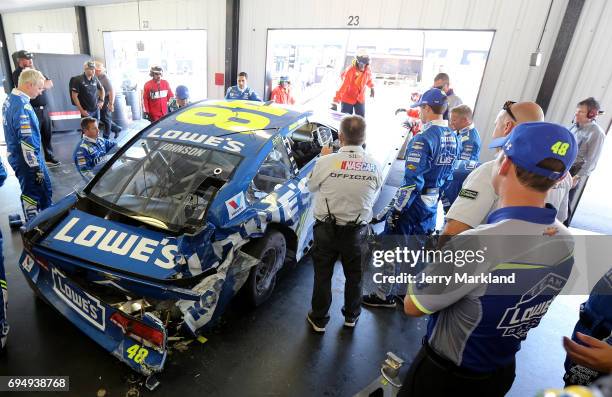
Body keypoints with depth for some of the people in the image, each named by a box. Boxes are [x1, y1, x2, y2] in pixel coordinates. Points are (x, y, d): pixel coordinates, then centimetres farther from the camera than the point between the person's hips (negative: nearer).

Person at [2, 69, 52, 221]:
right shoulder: (22, 106, -24)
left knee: (44, 186, 22)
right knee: (32, 194, 4)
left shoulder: (10, 99, 7)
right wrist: (36, 168, -21)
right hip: (27, 159, -9)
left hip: (17, 155, 9)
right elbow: (27, 141, -26)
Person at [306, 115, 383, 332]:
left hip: (326, 229, -2)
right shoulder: (374, 165, -11)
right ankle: (351, 316, 43)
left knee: (323, 275, 17)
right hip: (357, 231, 2)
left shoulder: (326, 162, -19)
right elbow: (373, 197, 3)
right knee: (354, 275, 22)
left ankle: (319, 319, 33)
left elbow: (311, 187, 0)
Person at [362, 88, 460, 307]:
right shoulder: (453, 138, 3)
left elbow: (412, 182, -24)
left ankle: (383, 295, 19)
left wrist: (395, 209, -18)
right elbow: (447, 174, 12)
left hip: (412, 204, -8)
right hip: (432, 205, 8)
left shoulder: (423, 140, -22)